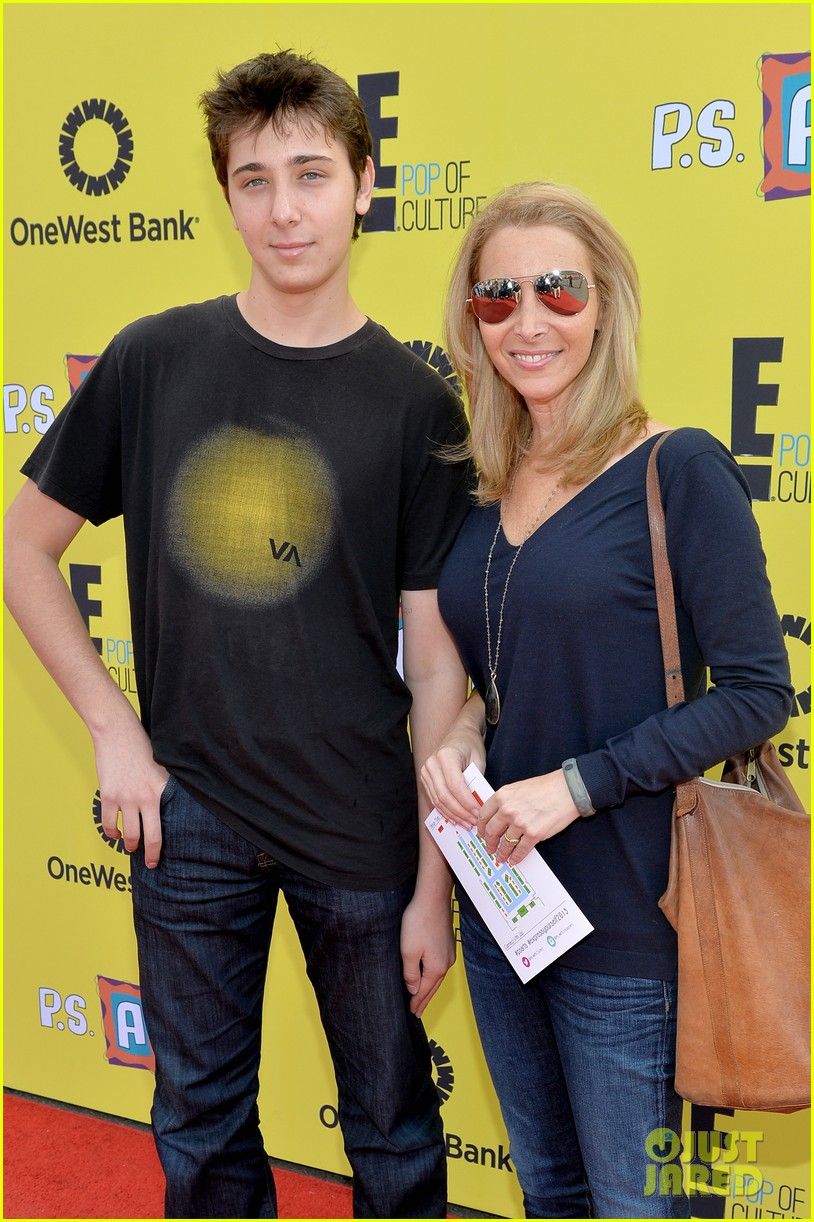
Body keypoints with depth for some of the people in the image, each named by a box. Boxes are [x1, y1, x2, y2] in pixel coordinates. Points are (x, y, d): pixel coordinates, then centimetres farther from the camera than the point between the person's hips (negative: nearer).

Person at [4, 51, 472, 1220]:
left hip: (361, 824, -1)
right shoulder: (154, 360, -2)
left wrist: (435, 882, -5)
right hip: (191, 814, 2)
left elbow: (437, 661, -5)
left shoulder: (416, 402, -6)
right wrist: (114, 730, -2)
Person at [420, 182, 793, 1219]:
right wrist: (462, 729, -5)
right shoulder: (485, 489, 6)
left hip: (627, 920, -6)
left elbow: (756, 693, -15)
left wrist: (575, 784, -20)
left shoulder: (677, 469, -12)